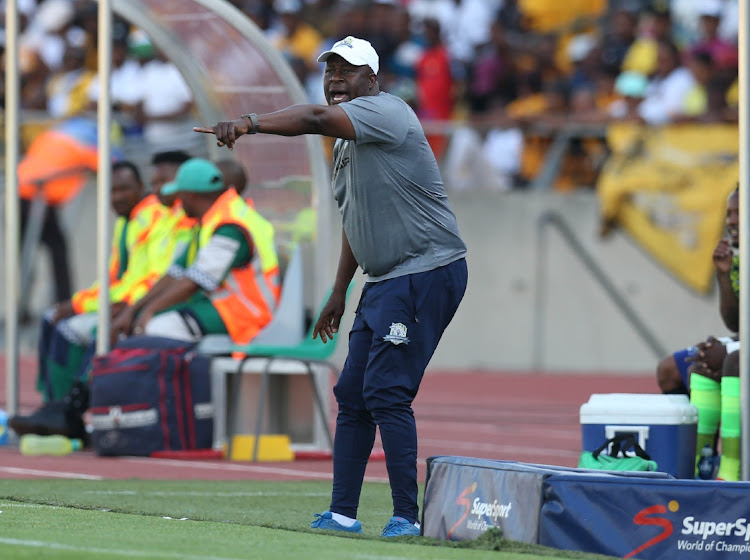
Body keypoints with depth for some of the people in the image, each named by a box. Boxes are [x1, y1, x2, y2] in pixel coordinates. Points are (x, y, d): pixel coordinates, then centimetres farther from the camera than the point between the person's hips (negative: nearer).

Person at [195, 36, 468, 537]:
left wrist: (249, 123, -44)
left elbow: (317, 119, -32)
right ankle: (343, 514, 13)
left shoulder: (383, 110, -13)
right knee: (353, 395, 9)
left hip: (427, 272, -10)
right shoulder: (347, 143, 17)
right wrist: (340, 291, 24)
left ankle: (408, 516, -13)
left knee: (386, 392, -15)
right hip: (384, 283, 10)